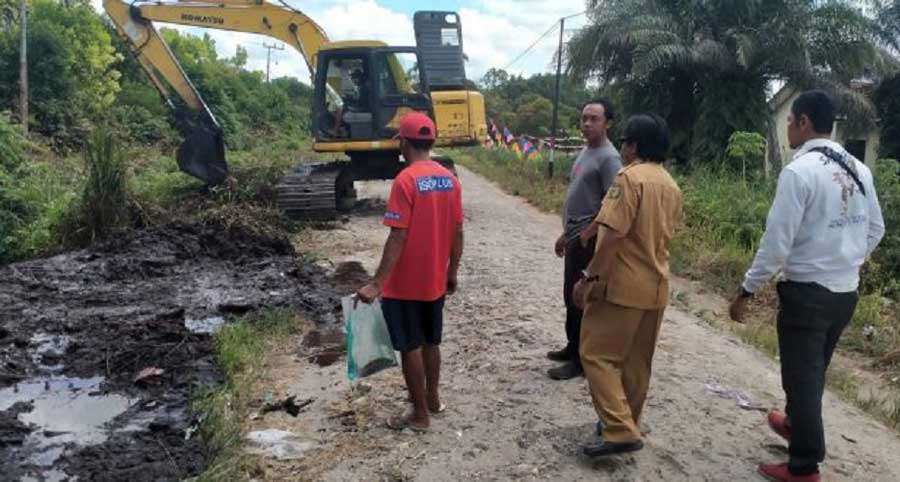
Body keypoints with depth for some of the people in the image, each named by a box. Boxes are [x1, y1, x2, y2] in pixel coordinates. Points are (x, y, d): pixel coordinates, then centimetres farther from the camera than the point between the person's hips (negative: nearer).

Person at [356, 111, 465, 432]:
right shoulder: (449, 179, 2)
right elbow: (457, 233, 6)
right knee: (430, 342, 21)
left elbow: (398, 237, -22)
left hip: (405, 283, -7)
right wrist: (452, 272, 17)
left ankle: (420, 414, 17)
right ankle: (431, 398, 37)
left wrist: (377, 284, -20)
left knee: (410, 347, 6)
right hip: (435, 280, 7)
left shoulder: (406, 180, -18)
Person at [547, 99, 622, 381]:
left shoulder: (608, 157, -16)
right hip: (575, 238, 9)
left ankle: (581, 360, 8)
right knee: (571, 296, 17)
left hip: (587, 241, -9)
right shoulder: (586, 152, 13)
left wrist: (586, 235, -19)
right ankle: (573, 347, 31)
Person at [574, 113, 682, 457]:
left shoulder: (630, 177, -15)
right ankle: (626, 423, 28)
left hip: (622, 285, -8)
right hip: (656, 287, 8)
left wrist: (589, 277, -19)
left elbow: (613, 234, -23)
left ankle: (620, 432, -6)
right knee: (637, 361, 16)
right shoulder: (671, 185, 11)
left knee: (598, 354, -1)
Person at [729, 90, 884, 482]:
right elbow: (875, 230, 13)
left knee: (802, 377, 6)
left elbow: (777, 241, -20)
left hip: (808, 292, -7)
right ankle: (798, 424, 47)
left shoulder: (799, 171, -19)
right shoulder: (859, 169, 4)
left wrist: (747, 290, -12)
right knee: (815, 371, 25)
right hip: (846, 292, 8)